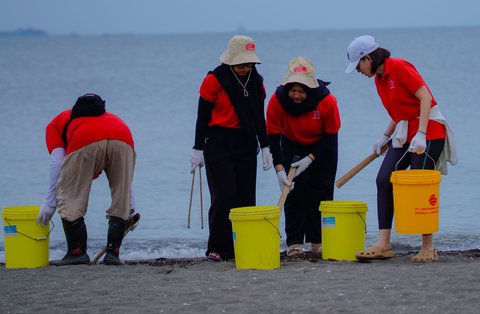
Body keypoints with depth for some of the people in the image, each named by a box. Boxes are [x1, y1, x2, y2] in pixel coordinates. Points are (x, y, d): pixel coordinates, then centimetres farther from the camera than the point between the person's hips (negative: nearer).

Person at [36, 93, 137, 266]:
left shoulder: (55, 124, 34)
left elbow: (57, 163, 15)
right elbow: (124, 174, 37)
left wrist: (50, 202, 15)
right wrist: (131, 207, 38)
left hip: (86, 142, -4)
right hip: (123, 139, 4)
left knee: (70, 198, 11)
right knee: (121, 202, 18)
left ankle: (77, 252, 9)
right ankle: (112, 253, 14)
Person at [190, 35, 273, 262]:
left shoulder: (256, 81, 7)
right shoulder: (214, 80, -10)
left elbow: (259, 117, 15)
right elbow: (202, 117, -7)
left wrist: (265, 147, 12)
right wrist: (198, 149, -8)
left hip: (246, 145, 5)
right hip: (219, 145, -5)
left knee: (246, 197, 2)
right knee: (224, 196, -11)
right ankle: (217, 249, -5)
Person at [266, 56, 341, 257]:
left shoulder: (327, 101, -31)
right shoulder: (277, 100, -29)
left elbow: (331, 135, -17)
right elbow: (273, 135, -20)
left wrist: (310, 159, -23)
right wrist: (279, 168, -28)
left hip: (322, 147, 0)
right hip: (292, 146, 0)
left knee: (321, 193, -2)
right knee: (294, 193, -9)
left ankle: (318, 241, 5)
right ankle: (294, 243, -6)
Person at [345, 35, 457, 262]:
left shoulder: (399, 67, -14)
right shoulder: (379, 79, 12)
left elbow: (425, 97, -19)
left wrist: (421, 135, -25)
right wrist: (385, 137, 13)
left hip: (428, 132, -9)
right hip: (404, 135, 9)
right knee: (384, 180, -4)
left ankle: (428, 248, 5)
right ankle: (383, 245, -5)